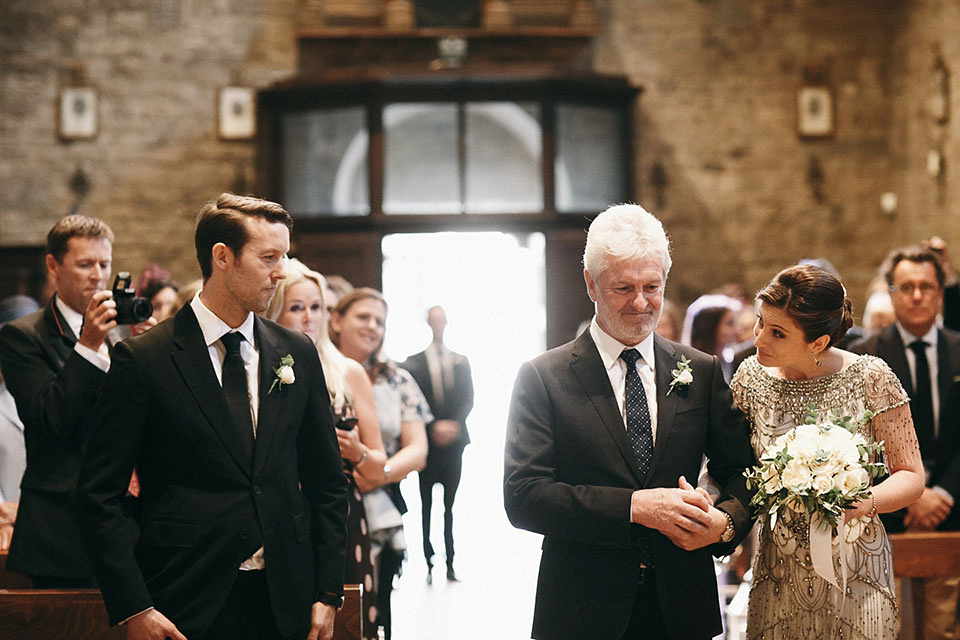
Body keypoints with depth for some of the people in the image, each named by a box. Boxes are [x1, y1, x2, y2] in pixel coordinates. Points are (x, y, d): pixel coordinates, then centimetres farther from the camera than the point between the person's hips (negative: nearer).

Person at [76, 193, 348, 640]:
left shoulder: (298, 353, 6)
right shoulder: (143, 359, -6)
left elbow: (325, 482, 11)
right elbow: (99, 494, -7)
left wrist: (327, 592, 4)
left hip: (285, 604, 4)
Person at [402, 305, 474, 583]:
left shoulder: (461, 361, 12)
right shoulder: (414, 362, 5)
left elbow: (468, 398, 5)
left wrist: (454, 424, -10)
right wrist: (434, 427, -13)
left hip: (454, 442, 2)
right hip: (427, 444, -1)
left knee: (451, 505, 1)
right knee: (426, 506, 0)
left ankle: (450, 563, 5)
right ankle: (429, 563, 3)